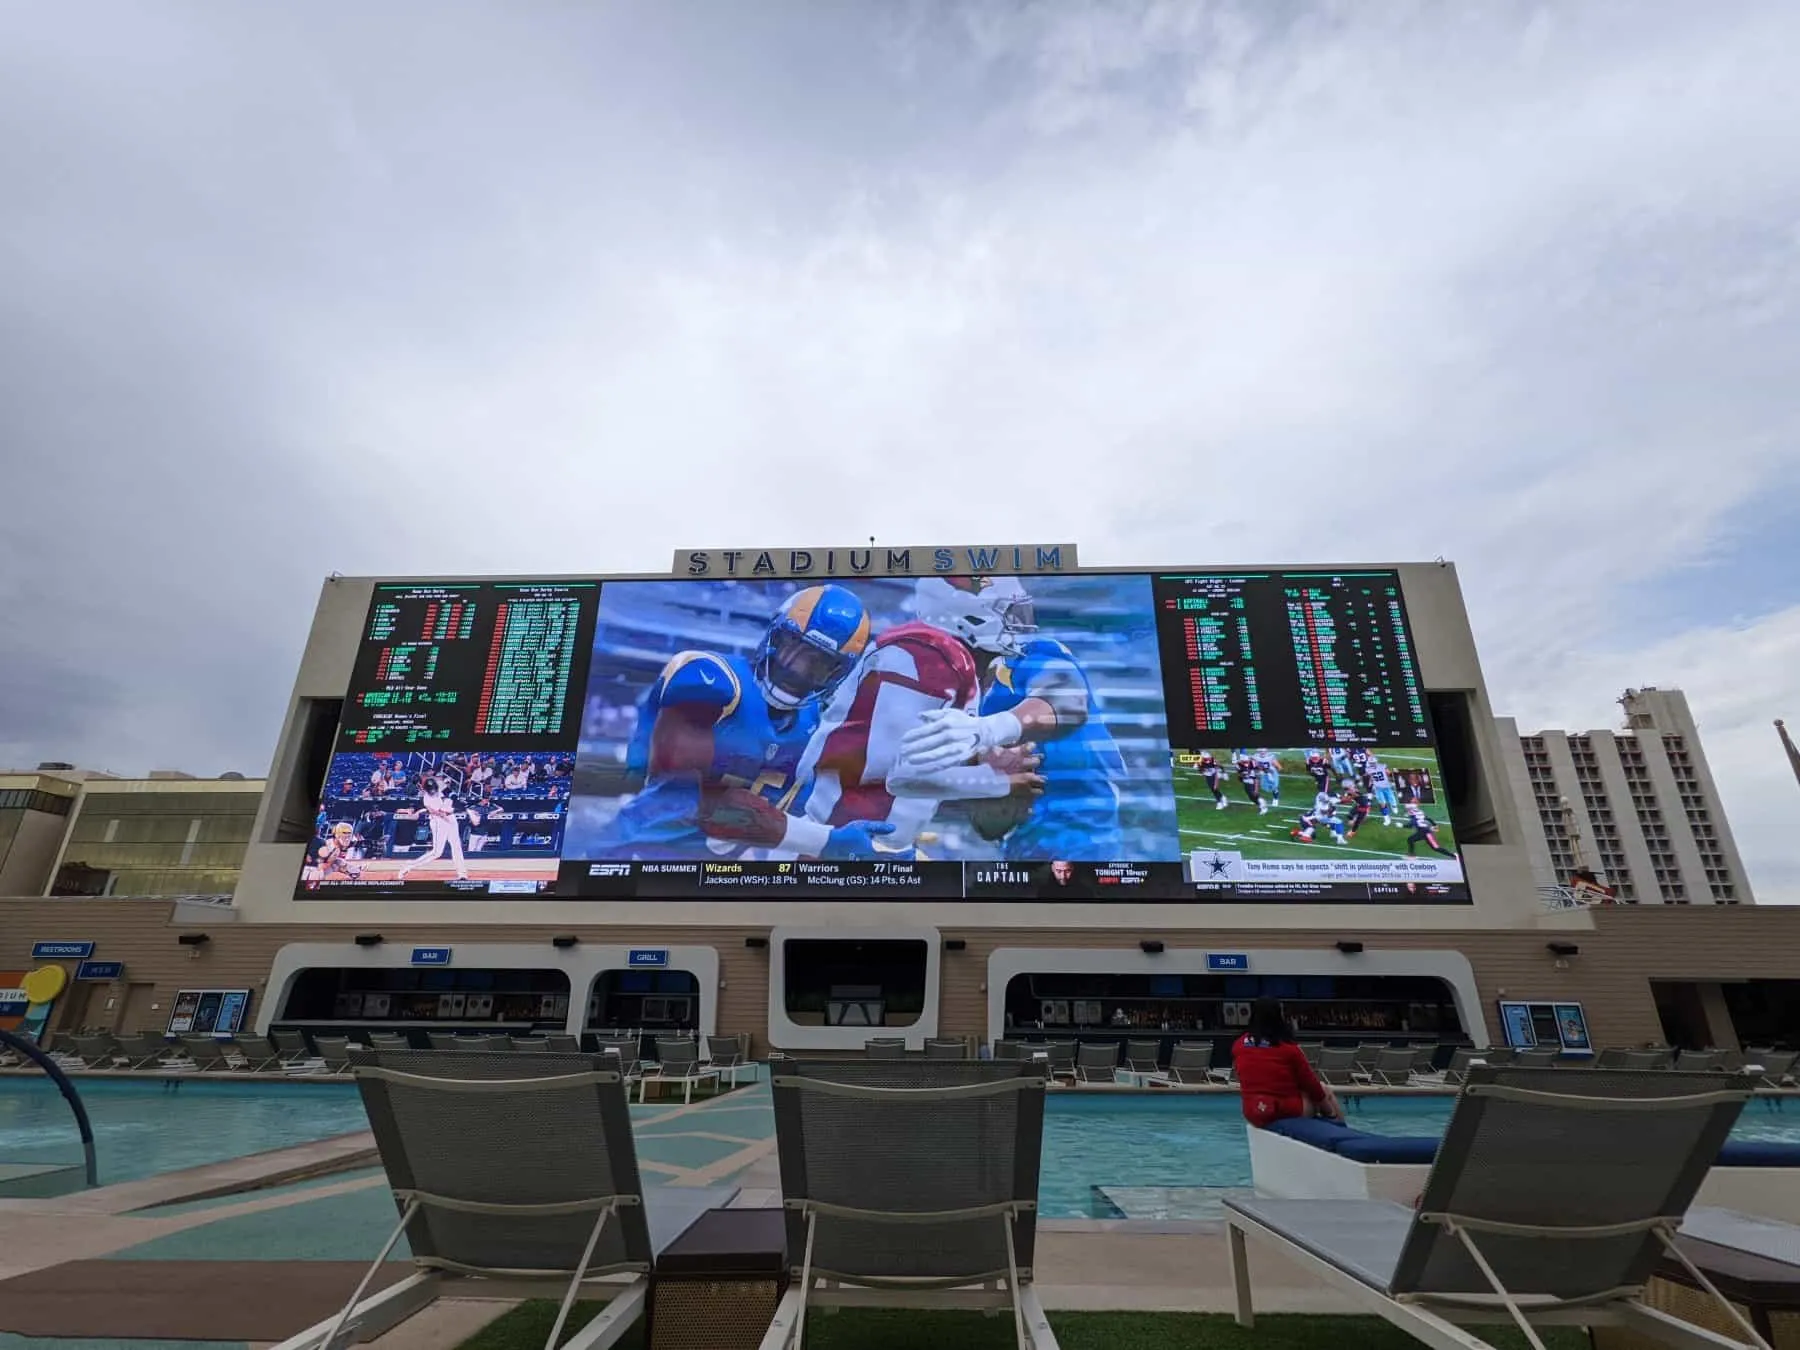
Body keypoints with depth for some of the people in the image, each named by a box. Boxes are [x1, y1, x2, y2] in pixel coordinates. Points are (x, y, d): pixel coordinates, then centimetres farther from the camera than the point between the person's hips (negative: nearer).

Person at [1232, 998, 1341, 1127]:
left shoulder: (1238, 1045, -3)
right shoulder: (1288, 1048, -13)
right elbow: (1310, 1083, 1)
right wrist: (1330, 1112, 18)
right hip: (1288, 1111, -4)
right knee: (1325, 1091, 21)